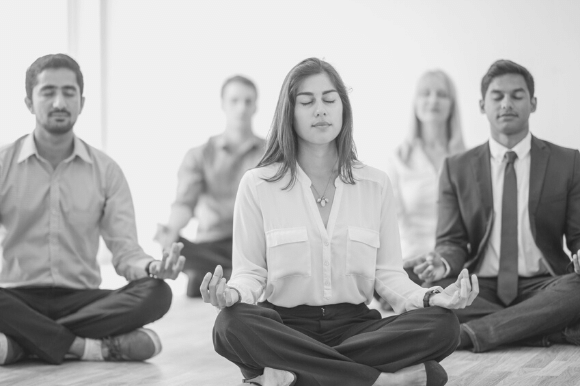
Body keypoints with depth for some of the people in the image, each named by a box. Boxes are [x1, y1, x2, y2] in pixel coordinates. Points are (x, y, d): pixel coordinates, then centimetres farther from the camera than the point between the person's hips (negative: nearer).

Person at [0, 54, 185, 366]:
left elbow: (125, 251, 2)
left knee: (156, 293, -27)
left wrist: (153, 267, -22)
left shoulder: (106, 170, 7)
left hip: (81, 299, 3)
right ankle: (92, 347, -21)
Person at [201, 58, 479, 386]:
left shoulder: (377, 185, 8)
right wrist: (233, 294, -22)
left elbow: (388, 273, 6)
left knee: (442, 325, -26)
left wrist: (431, 297, -15)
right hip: (286, 327, -2)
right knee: (233, 325, -36)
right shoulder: (257, 185, 3)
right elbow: (251, 271, 2)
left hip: (354, 326, 3)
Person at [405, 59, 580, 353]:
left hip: (543, 287, -1)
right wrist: (443, 263, -18)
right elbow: (452, 241, 8)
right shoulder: (457, 169, 12)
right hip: (480, 290, 1)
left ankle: (471, 332, -34)